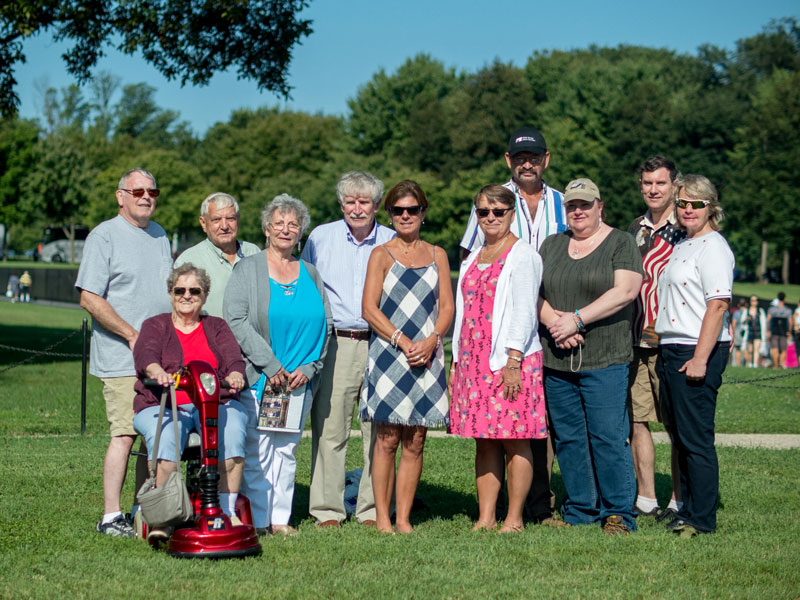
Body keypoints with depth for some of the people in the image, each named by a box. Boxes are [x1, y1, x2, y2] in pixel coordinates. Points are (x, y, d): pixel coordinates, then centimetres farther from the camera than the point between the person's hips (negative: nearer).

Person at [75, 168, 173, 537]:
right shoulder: (104, 236, -5)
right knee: (125, 433, -11)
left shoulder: (159, 235, 18)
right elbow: (89, 298, -11)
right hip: (122, 358, -7)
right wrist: (132, 335, -15)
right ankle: (111, 516, -5)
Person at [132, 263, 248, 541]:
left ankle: (228, 511, -22)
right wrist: (157, 372, -29)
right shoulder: (155, 326, 17)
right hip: (162, 404, -1)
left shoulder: (217, 327, 22)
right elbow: (145, 355, -4)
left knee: (232, 434, -32)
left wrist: (235, 375, -21)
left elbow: (233, 358, 5)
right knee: (164, 439, -35)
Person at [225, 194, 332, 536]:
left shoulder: (310, 275, 14)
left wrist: (308, 368, -3)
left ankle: (280, 518, 12)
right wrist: (270, 366, -14)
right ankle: (257, 519, 1)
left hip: (299, 380, 4)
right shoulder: (248, 269, 3)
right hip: (257, 378, -4)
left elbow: (324, 326, 12)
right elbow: (235, 320, -8)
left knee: (287, 448, 7)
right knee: (257, 449, -6)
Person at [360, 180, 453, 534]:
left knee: (415, 442, 2)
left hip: (427, 356, 3)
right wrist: (403, 341, -14)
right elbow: (370, 309, -4)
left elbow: (447, 306, 9)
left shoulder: (437, 255, 14)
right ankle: (382, 517, 2)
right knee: (387, 439, -4)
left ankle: (403, 518, 7)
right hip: (388, 356, -3)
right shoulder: (381, 255, 4)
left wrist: (431, 340, -9)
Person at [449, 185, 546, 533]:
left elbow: (523, 312, -11)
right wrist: (456, 361, 16)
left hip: (509, 360, -7)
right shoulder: (473, 258, 19)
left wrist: (514, 361, -17)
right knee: (483, 441, 6)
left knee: (514, 440, -4)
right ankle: (485, 518, 9)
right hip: (474, 358, 7)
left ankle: (514, 518, 0)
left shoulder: (522, 256, -4)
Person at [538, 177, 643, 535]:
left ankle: (618, 514, 0)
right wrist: (552, 320, -9)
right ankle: (580, 512, 16)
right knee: (568, 438, 7)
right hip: (556, 359, 5)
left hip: (605, 361, -5)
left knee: (608, 437, -8)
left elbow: (624, 292, -11)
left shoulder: (621, 244, 2)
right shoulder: (552, 245, 16)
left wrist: (577, 319, -16)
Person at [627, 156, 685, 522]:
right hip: (635, 341, 6)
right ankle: (646, 500, 15)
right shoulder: (635, 230, 15)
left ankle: (679, 502, 7)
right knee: (636, 420, 6)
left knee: (678, 426, -1)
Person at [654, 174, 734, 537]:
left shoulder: (713, 246, -10)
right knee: (681, 437, 12)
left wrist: (700, 358, -21)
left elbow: (718, 304, -17)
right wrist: (666, 353, 16)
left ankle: (702, 519, -1)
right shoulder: (682, 246, 19)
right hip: (671, 350, 9)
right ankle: (687, 511, 19)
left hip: (698, 351, -9)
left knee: (696, 438, -7)